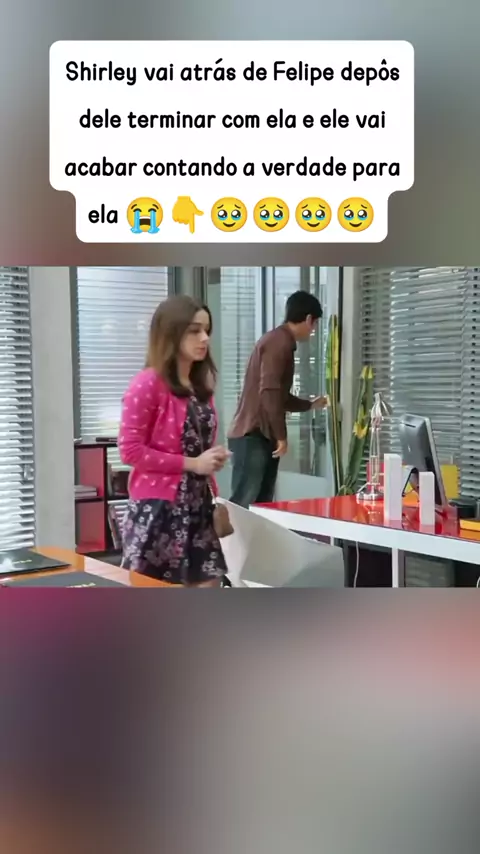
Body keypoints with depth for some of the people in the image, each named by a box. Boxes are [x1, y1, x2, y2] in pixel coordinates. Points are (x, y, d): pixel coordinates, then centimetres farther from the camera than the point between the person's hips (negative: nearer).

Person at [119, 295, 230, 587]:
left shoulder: (202, 385, 12)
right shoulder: (148, 384, -11)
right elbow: (130, 450, -16)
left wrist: (213, 459, 2)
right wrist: (191, 464, -16)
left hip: (197, 504, 7)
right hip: (157, 507, -7)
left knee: (208, 582, 5)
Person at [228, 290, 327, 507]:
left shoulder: (279, 341, 19)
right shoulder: (279, 342, -11)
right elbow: (268, 392, -21)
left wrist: (310, 405, 44)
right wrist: (281, 436, -17)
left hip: (261, 436, 10)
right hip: (252, 436, -10)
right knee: (243, 505, -11)